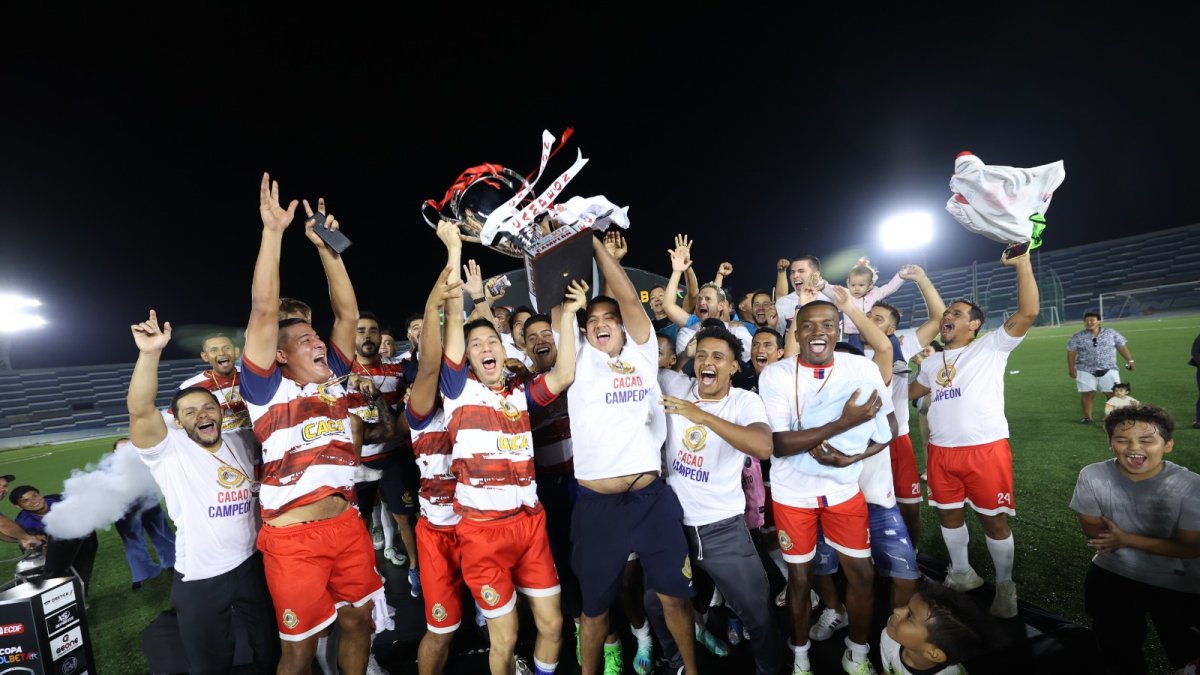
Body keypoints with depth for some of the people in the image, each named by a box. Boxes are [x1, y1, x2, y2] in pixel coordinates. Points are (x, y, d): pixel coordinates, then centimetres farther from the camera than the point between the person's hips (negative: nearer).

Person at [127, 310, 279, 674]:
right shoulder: (168, 450, -11)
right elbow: (141, 411, -27)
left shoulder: (241, 441, 3)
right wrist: (150, 353, -40)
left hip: (253, 565, 3)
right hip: (201, 579, -3)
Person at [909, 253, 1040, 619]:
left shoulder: (991, 347, 0)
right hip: (941, 452, 6)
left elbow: (1028, 313, -15)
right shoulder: (932, 361, 19)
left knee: (993, 519, 6)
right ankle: (961, 572, 36)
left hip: (986, 449, -5)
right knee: (949, 513, 16)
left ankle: (1005, 585, 26)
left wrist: (1023, 263, -22)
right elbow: (914, 390, 34)